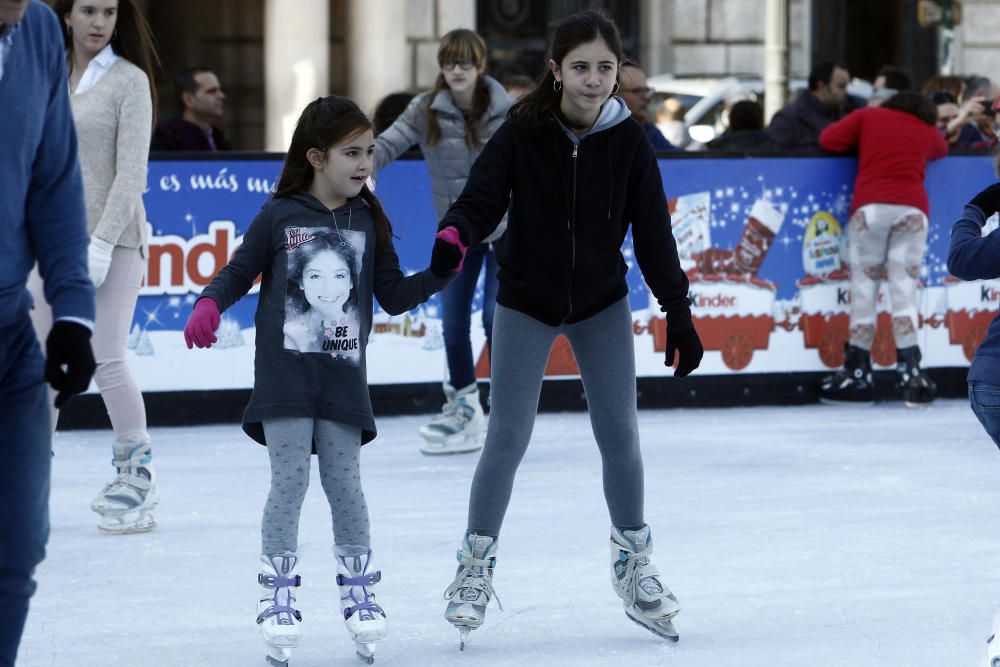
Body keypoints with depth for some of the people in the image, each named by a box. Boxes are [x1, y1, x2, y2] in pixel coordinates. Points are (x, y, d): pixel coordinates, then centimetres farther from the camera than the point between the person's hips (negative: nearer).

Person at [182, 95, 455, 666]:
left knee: (344, 484, 3)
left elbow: (394, 296, 10)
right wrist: (209, 305, -12)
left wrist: (438, 274, -4)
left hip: (343, 378, 2)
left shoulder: (369, 223, 6)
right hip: (285, 375, -2)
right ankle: (278, 596, 2)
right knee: (290, 483, -5)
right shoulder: (279, 217, -2)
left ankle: (359, 590, 14)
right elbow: (239, 273, 6)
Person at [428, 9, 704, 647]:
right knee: (508, 437, -3)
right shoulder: (521, 134, -16)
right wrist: (455, 233, -41)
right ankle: (476, 565, 11)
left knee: (620, 434, 4)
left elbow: (653, 233, -5)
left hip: (603, 305, 2)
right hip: (526, 305, -2)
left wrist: (679, 312, -3)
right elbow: (482, 201, -18)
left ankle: (634, 563, 20)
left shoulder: (629, 141, -10)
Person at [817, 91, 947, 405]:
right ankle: (909, 370, -7)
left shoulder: (869, 116, 17)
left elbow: (828, 140, 13)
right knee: (904, 288, 2)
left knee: (864, 287, 3)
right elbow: (941, 151, 40)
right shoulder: (928, 132, 22)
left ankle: (858, 372, 3)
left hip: (870, 205, -1)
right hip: (913, 208, 1)